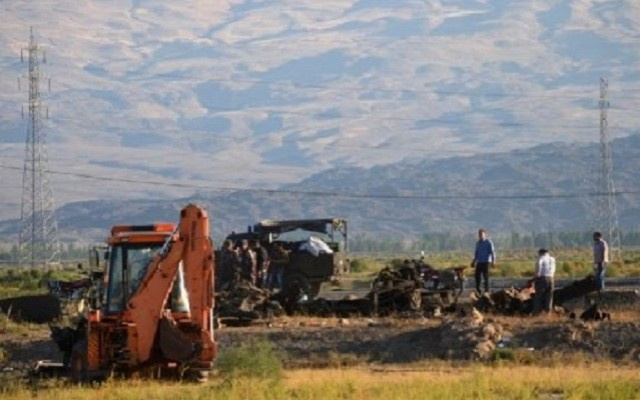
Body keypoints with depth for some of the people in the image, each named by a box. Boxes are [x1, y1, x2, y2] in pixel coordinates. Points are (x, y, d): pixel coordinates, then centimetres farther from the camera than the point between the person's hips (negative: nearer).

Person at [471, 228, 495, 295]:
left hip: (486, 262, -5)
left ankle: (486, 291, 3)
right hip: (479, 262, 6)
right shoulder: (478, 243, 13)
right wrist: (474, 261, 19)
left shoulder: (488, 243, -5)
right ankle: (477, 291, 10)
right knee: (477, 276, 1)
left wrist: (493, 261, -15)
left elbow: (492, 253, -8)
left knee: (486, 277, -3)